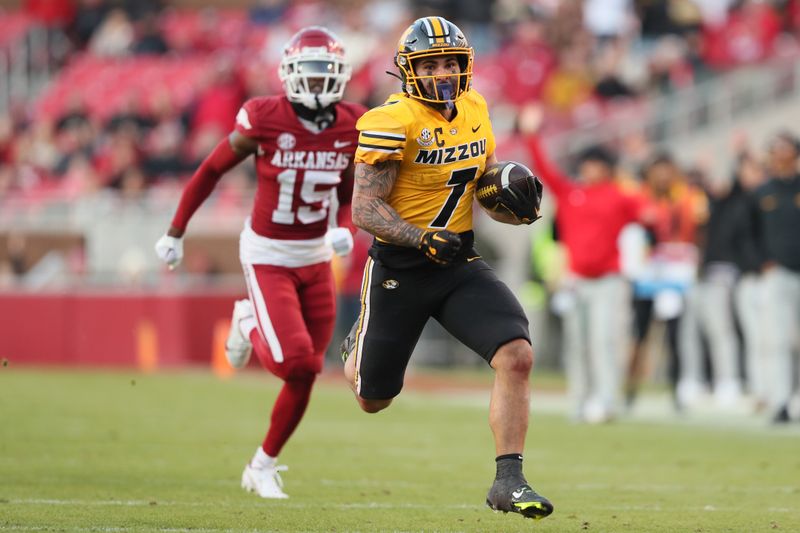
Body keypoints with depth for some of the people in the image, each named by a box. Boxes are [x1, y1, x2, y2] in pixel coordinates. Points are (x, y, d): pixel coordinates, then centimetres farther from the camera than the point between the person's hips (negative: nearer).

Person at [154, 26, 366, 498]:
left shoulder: (350, 127, -4)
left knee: (306, 373, 4)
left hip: (316, 257, 5)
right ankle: (251, 326, 18)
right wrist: (176, 233, 3)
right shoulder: (264, 121, -17)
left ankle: (264, 466, 23)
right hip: (268, 256, -5)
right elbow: (211, 172, -4)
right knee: (296, 361, -17)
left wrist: (346, 231, -13)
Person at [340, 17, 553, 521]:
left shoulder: (473, 112, 3)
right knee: (373, 399, 12)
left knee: (517, 356, -19)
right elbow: (364, 208, -19)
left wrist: (518, 206, -7)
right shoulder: (393, 122, -17)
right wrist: (422, 238, -32)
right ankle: (360, 346, 50)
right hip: (398, 270, -4)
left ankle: (508, 480, -11)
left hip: (461, 264, 4)